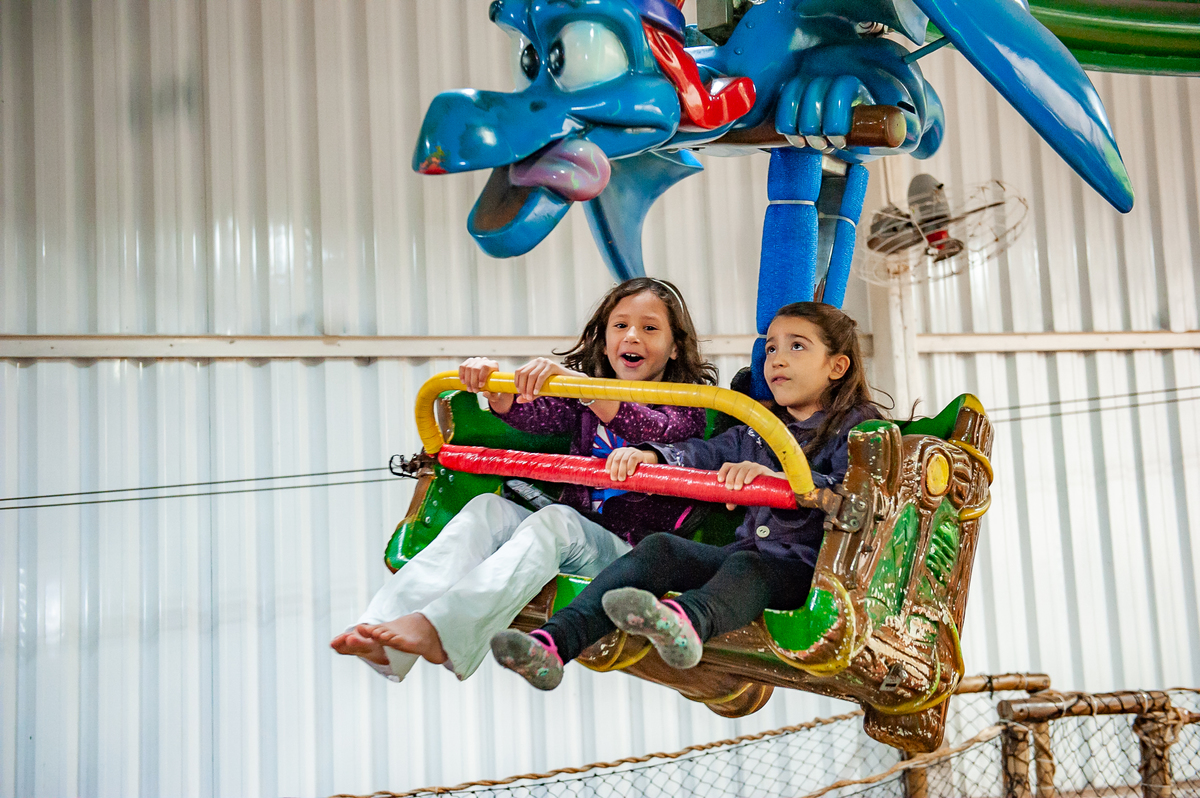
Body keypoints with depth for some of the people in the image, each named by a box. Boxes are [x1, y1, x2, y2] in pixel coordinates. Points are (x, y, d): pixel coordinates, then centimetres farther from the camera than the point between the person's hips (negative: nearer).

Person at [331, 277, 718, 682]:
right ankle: (387, 642, -36)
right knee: (488, 508, -19)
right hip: (570, 542, 5)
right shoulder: (582, 399, 16)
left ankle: (440, 629, -49)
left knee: (555, 519, -32)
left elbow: (654, 432, -24)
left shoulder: (686, 405, 0)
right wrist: (491, 386, -25)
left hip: (631, 553, -5)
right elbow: (533, 414, -4)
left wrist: (570, 378, -36)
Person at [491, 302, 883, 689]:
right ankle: (555, 640, -37)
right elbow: (706, 453, 7)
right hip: (745, 552, 5)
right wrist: (649, 454, -14)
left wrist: (774, 476, -36)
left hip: (806, 567, -5)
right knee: (659, 549, -18)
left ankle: (687, 622, -72)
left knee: (748, 567, -37)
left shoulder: (855, 429, 1)